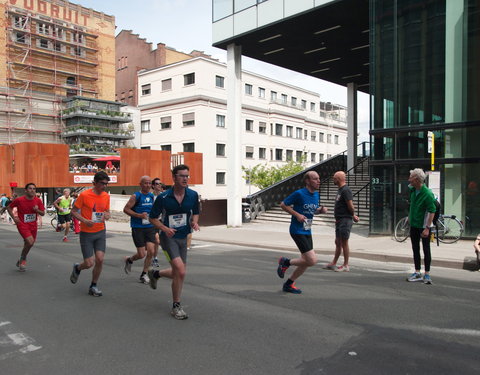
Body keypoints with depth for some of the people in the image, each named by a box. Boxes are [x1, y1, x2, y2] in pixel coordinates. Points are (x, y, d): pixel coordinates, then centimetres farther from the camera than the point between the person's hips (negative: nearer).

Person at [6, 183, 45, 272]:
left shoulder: (38, 201, -3)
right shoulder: (19, 200, -11)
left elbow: (43, 213, 2)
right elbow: (9, 207, 4)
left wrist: (37, 210, -19)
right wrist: (14, 217, -7)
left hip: (33, 225, 5)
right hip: (22, 225, -5)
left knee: (28, 244, 14)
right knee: (30, 242, -22)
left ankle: (20, 261, 39)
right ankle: (23, 259, 3)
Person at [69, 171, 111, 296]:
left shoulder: (106, 196, 2)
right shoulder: (84, 195, -13)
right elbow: (73, 211, -5)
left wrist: (107, 215, -8)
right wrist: (85, 221, -21)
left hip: (100, 232, 4)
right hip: (86, 233, -4)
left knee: (100, 259, -6)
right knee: (89, 263, -4)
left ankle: (93, 286, 14)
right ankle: (77, 268, 33)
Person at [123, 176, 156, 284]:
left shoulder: (152, 196, 9)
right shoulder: (135, 196, -8)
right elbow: (126, 209, -9)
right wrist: (139, 215, -18)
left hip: (150, 227, 5)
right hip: (138, 228, -5)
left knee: (151, 251, -5)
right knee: (141, 254, -3)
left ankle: (144, 275, 12)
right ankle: (129, 260, 31)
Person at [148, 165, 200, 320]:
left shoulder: (193, 195, -2)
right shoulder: (163, 197, -12)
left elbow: (195, 212, 14)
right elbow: (153, 218, -2)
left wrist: (194, 222, -8)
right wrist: (165, 228, -19)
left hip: (183, 237, 5)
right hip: (168, 237, -5)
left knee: (178, 273, 12)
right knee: (180, 271, -19)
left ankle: (155, 273, 43)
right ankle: (176, 307, 1)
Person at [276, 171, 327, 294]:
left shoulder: (316, 195, 8)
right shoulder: (299, 194, -14)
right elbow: (283, 205, -7)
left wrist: (321, 210, 1)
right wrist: (297, 214, -16)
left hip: (307, 232, 8)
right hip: (297, 231, -8)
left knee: (306, 262, 11)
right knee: (312, 260, -14)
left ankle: (289, 284, 26)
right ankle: (286, 262, 8)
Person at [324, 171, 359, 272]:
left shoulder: (346, 190, -15)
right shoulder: (340, 190, 17)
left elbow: (350, 206, -17)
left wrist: (353, 216, -2)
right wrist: (353, 215, 13)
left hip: (345, 220, -10)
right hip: (339, 220, 10)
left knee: (344, 243, -3)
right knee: (338, 242, 14)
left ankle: (346, 266, 5)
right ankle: (333, 264, 21)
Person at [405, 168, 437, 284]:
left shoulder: (427, 194, -22)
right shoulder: (412, 189, 0)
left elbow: (432, 212, -21)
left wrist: (427, 228, -23)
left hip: (423, 226, -7)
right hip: (413, 225, 7)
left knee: (426, 250, 4)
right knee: (415, 249, 12)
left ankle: (427, 274, 13)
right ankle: (417, 273, 21)